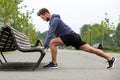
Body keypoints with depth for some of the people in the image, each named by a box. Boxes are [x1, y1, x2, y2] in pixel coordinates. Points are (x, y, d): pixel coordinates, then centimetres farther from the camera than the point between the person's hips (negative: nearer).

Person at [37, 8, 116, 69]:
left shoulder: (54, 20, -13)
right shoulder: (53, 20, 18)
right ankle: (110, 58, 4)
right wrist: (46, 44, 20)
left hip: (70, 36, -10)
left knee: (52, 42, -14)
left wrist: (44, 46, -21)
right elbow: (51, 34, 25)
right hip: (71, 36, 10)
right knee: (89, 49, 5)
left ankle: (54, 63, -8)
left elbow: (50, 34, -22)